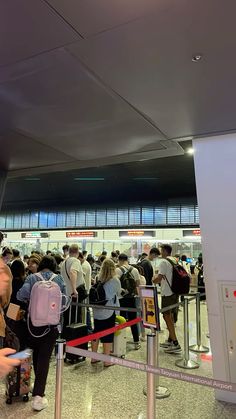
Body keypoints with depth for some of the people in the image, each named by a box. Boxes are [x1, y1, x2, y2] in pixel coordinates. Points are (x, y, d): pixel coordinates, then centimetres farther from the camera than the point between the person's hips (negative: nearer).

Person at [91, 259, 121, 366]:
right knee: (108, 335, 7)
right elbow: (118, 293, 5)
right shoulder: (115, 281, -11)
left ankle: (94, 357, 27)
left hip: (97, 311, 4)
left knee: (96, 333, 15)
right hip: (109, 312, -4)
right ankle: (107, 360, 13)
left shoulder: (98, 280, -2)